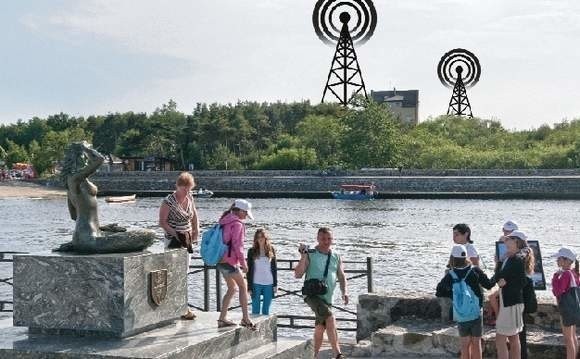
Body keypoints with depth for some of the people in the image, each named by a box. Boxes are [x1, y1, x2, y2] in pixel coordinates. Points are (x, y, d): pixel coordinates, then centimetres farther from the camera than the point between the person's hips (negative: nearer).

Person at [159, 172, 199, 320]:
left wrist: (196, 232, 6)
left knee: (184, 273, 11)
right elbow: (162, 222, -11)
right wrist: (175, 234, -20)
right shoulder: (168, 202, -13)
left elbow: (194, 217, 19)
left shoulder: (190, 198, 6)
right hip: (173, 241, -7)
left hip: (187, 240, 7)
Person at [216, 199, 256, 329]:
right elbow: (237, 245, -16)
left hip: (221, 260, 9)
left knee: (232, 288, 17)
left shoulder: (225, 221, 14)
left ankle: (222, 318, 14)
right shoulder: (237, 224, -13)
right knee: (243, 287, 4)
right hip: (230, 261, -9)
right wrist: (243, 262, -9)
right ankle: (245, 318, 4)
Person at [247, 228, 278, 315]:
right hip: (256, 284, -1)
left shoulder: (271, 250, 6)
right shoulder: (252, 251, 1)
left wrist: (275, 284, 3)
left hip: (269, 284, 1)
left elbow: (275, 268, 8)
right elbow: (249, 270, 2)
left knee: (266, 310, 6)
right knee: (255, 309, 1)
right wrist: (249, 287, -3)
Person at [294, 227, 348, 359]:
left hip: (327, 297, 5)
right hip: (312, 294, -5)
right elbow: (298, 274, -6)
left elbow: (341, 276, 18)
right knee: (329, 317, -26)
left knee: (320, 327, 12)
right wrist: (303, 257, -16)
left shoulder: (336, 257, 11)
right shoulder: (310, 255, -1)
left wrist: (344, 291, 2)